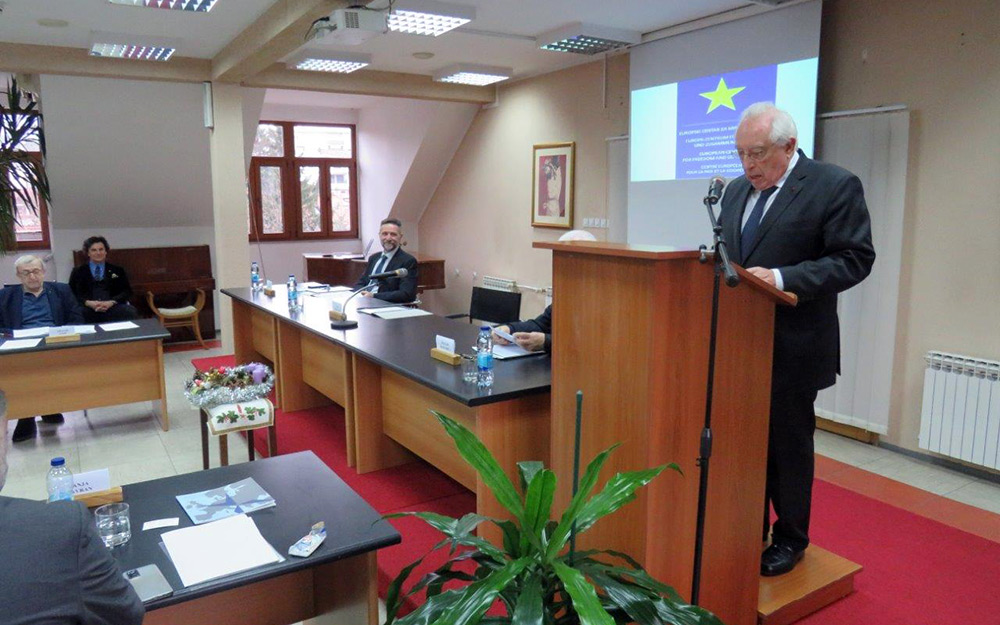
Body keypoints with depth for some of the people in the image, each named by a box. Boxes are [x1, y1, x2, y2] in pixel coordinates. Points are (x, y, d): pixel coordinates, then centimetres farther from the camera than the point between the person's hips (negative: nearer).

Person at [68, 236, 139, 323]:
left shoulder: (117, 270, 22)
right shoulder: (78, 271, 20)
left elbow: (127, 292, 10)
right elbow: (72, 293, 10)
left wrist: (111, 302, -11)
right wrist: (88, 303, -11)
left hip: (113, 307, 1)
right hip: (88, 310, -1)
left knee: (131, 312, -35)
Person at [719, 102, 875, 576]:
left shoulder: (835, 186, -9)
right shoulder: (736, 191, 10)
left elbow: (855, 259, -15)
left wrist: (782, 278, -26)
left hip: (792, 345, -6)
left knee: (788, 443, 8)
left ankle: (790, 539, 28)